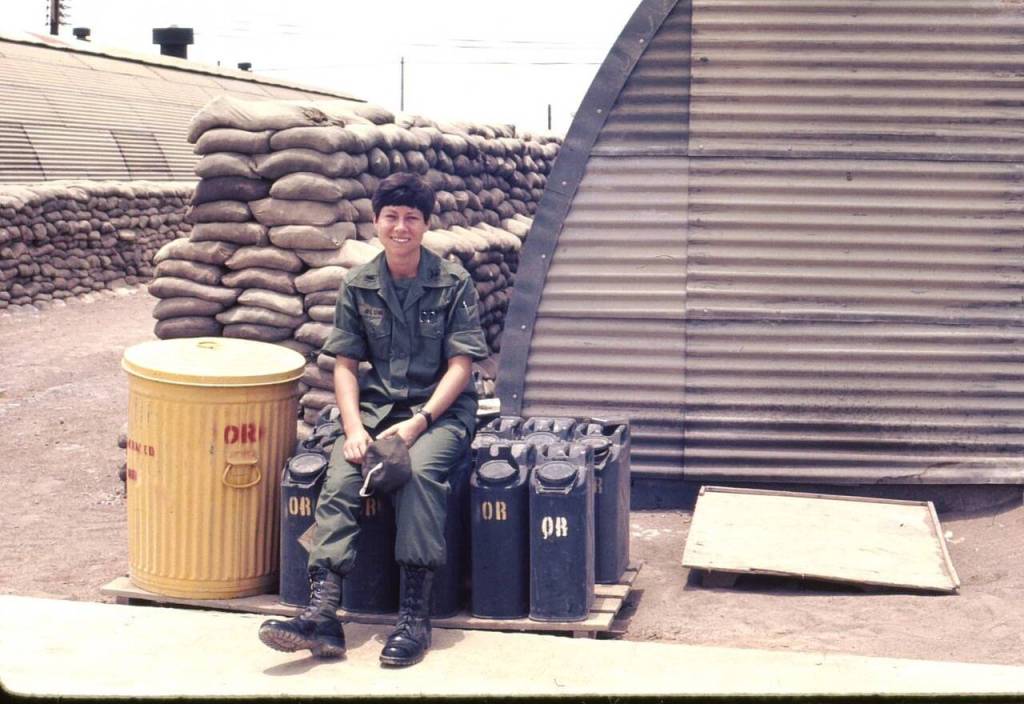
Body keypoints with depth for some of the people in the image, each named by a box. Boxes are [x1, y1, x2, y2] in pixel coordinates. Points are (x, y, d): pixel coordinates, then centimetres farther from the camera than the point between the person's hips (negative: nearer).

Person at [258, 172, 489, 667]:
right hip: (376, 406, 3)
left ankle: (415, 615, -32)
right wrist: (354, 428, -11)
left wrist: (418, 422, -18)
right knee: (339, 477, -25)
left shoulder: (453, 283, -2)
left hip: (441, 409, -3)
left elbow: (460, 365, -5)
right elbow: (345, 364, 6)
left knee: (418, 470, -34)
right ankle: (323, 612, -34)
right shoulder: (357, 286, 7)